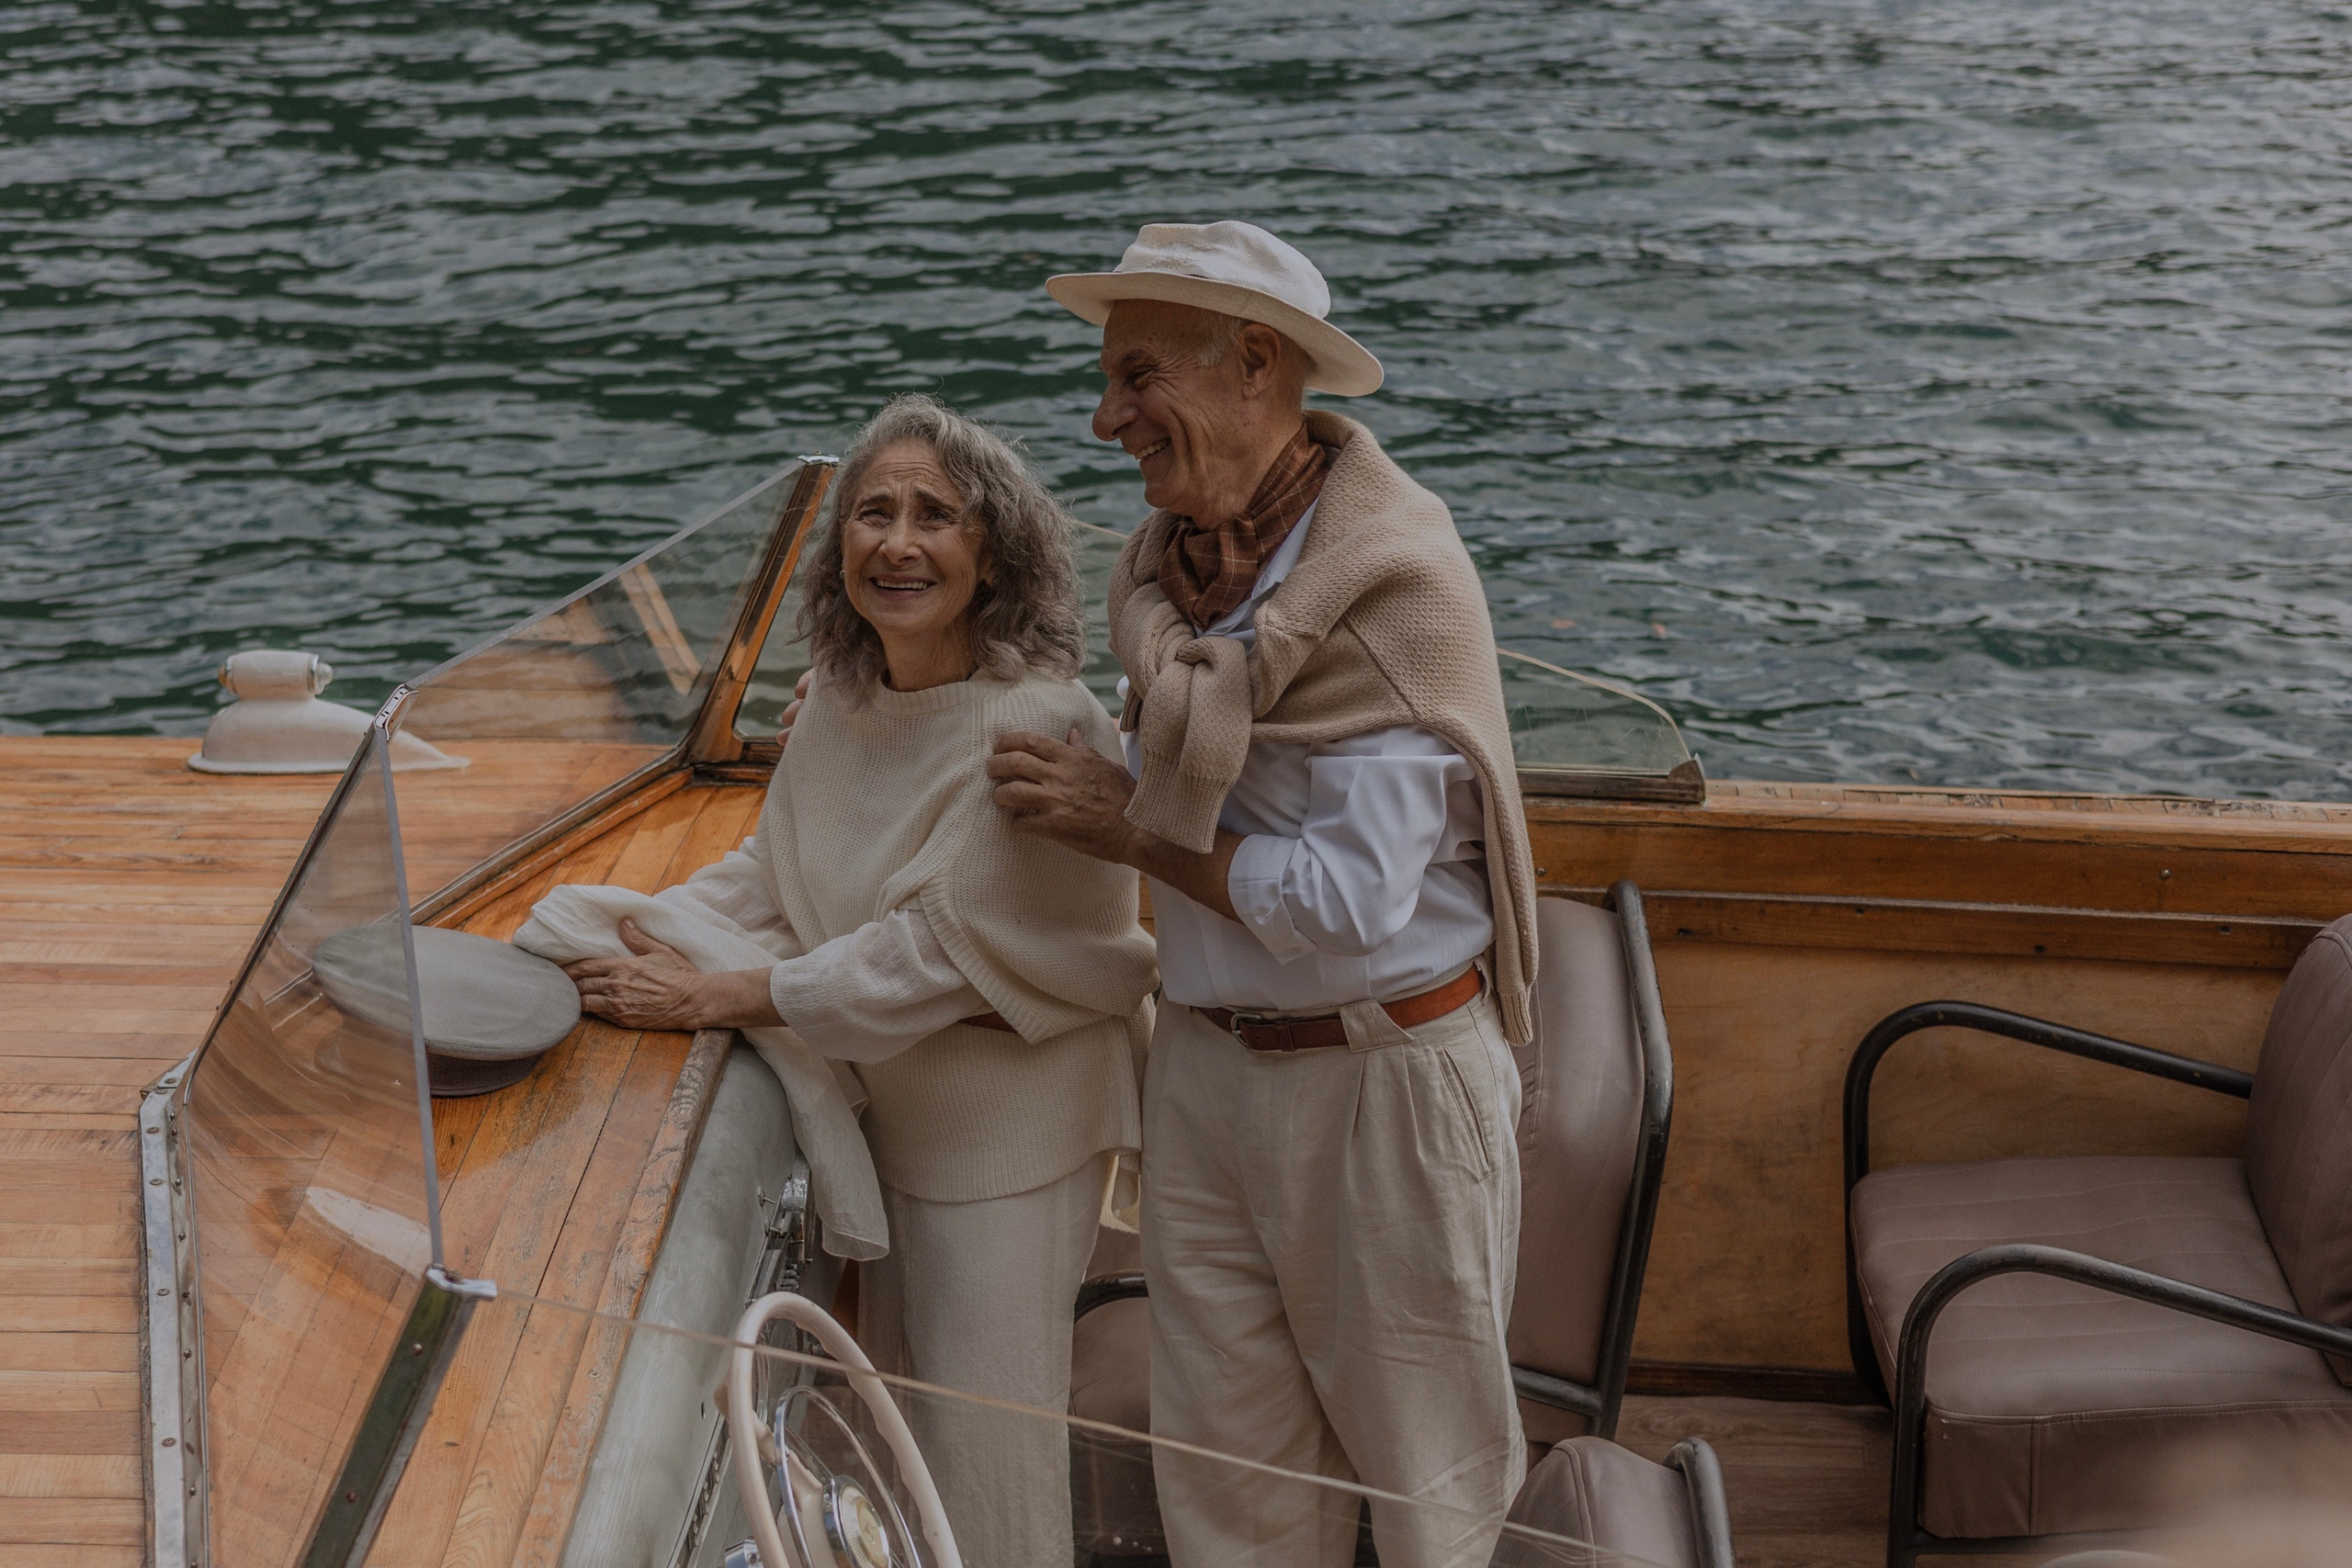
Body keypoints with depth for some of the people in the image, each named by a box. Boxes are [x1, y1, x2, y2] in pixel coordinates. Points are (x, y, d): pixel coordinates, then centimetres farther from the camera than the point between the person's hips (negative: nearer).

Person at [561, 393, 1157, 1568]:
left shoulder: (1038, 727, -26)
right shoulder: (841, 698, -1)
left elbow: (940, 949, -27)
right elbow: (779, 870, 8)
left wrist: (711, 1001, -24)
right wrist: (654, 932, -9)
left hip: (1008, 1129, -7)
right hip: (888, 1113, 8)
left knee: (983, 1450, 3)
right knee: (898, 1420, 21)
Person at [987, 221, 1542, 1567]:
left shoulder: (1395, 578, -20)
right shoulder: (1173, 561, 3)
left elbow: (1349, 900, -24)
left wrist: (1131, 830, -15)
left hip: (1383, 1074, -6)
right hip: (1207, 1063, 7)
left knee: (1421, 1457, 12)